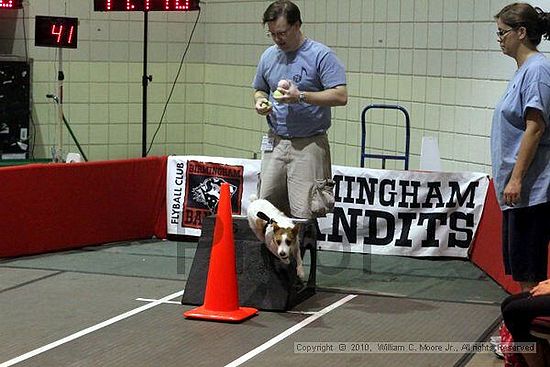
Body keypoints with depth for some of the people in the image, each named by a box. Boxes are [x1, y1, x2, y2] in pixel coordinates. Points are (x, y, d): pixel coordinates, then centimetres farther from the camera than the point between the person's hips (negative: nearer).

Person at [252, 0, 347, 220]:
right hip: (275, 142, 6)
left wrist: (301, 96, -22)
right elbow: (259, 89, 26)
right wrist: (260, 101, 2)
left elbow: (341, 96, -15)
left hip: (309, 146, -6)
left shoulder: (321, 56, -8)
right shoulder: (268, 56, 11)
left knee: (304, 215, -8)